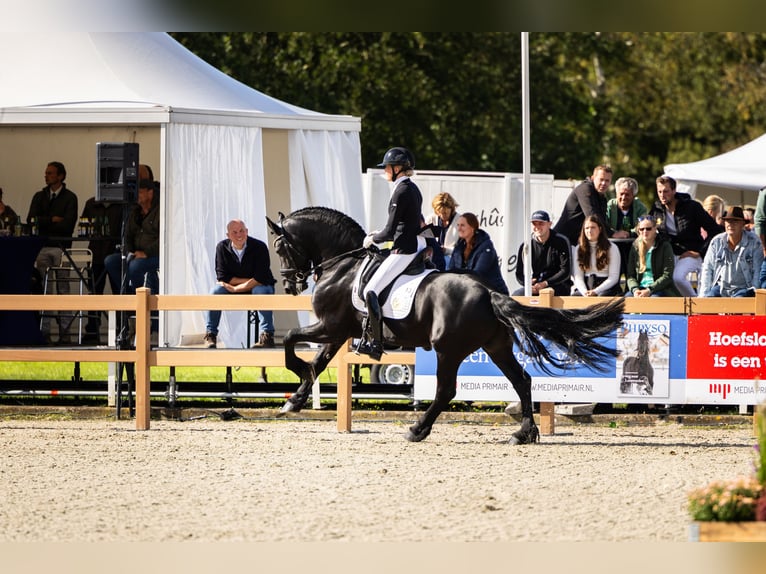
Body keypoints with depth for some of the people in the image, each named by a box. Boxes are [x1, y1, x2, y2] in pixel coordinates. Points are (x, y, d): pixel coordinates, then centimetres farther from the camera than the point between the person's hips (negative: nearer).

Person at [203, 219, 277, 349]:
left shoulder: (259, 247, -16)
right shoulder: (222, 247, -7)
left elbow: (261, 278, -22)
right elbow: (222, 277, -10)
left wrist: (236, 288, -24)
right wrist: (249, 280, -15)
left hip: (257, 287, -3)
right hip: (233, 289, 3)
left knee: (263, 292, -36)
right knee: (215, 292, -24)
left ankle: (266, 336, -39)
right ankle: (210, 335, -20)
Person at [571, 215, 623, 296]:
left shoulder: (612, 248, 7)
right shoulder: (578, 249, 16)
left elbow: (613, 278, 0)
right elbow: (578, 277, 9)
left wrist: (595, 291, -14)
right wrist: (585, 292, -12)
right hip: (585, 287, 2)